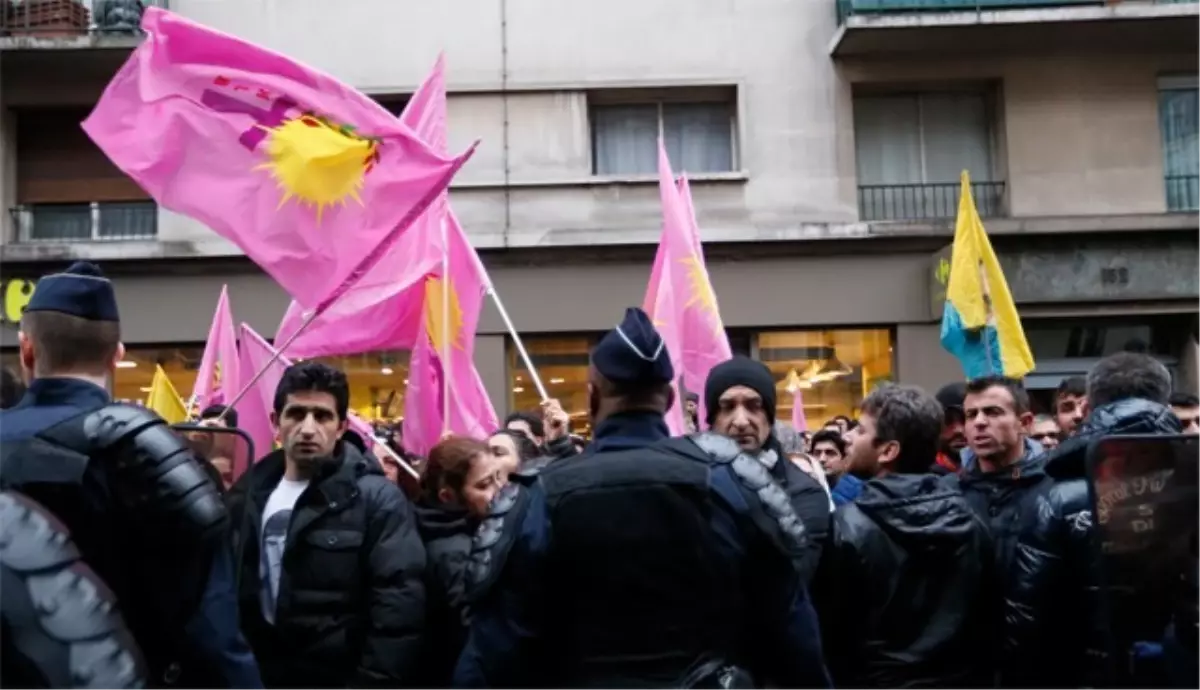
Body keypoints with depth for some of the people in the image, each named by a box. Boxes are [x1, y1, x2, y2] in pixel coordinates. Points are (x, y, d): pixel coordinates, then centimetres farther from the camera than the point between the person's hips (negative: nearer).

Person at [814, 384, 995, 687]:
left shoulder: (847, 527, -19)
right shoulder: (971, 523, -3)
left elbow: (825, 626, -13)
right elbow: (987, 619, 3)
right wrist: (979, 675, 13)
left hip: (877, 680, -4)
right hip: (960, 678, 5)